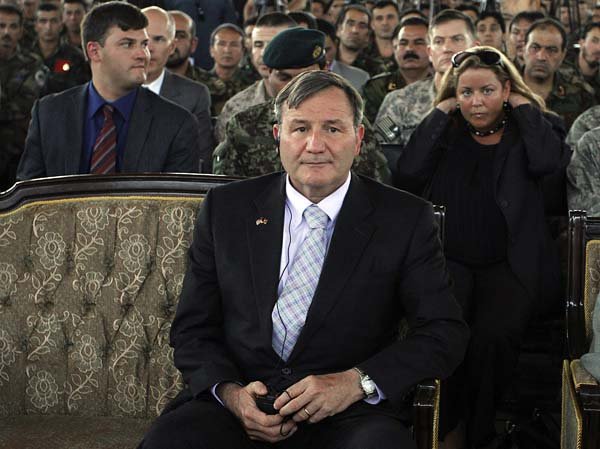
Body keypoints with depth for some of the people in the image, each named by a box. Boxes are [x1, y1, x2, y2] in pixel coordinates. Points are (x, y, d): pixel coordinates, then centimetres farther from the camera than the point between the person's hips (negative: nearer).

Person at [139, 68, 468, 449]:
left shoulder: (407, 220, 4)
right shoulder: (226, 209, 9)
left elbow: (445, 333, 1)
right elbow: (193, 330, 11)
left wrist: (355, 382, -14)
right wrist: (230, 392, -10)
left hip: (349, 417, -1)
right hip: (236, 407, 1)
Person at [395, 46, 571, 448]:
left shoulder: (534, 128, 12)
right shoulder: (444, 132, 15)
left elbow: (550, 163, -12)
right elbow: (408, 175, -3)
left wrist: (523, 106, 1)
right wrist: (441, 113, 2)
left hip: (508, 265, -1)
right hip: (447, 262, 1)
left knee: (493, 336, -31)